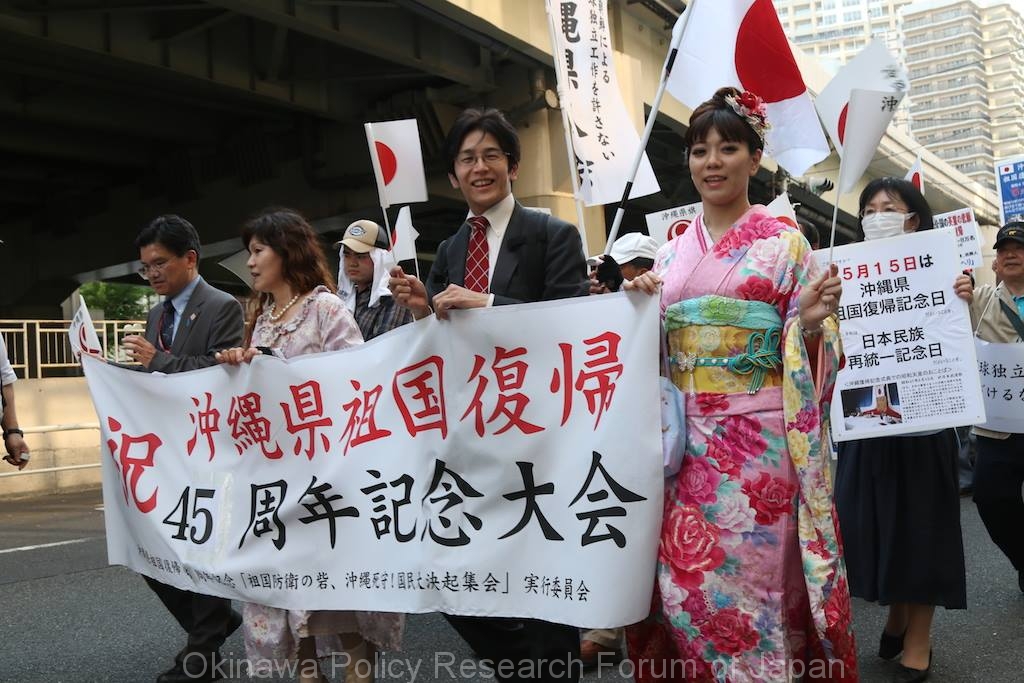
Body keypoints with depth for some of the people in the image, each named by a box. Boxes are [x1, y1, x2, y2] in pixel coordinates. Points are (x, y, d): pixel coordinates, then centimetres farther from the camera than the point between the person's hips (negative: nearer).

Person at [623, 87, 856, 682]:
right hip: (685, 441, 4)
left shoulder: (785, 243, 0)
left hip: (758, 439, -4)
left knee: (752, 576, 0)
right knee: (686, 578, 7)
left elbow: (807, 358, -2)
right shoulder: (671, 254, 12)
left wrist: (812, 323, -23)